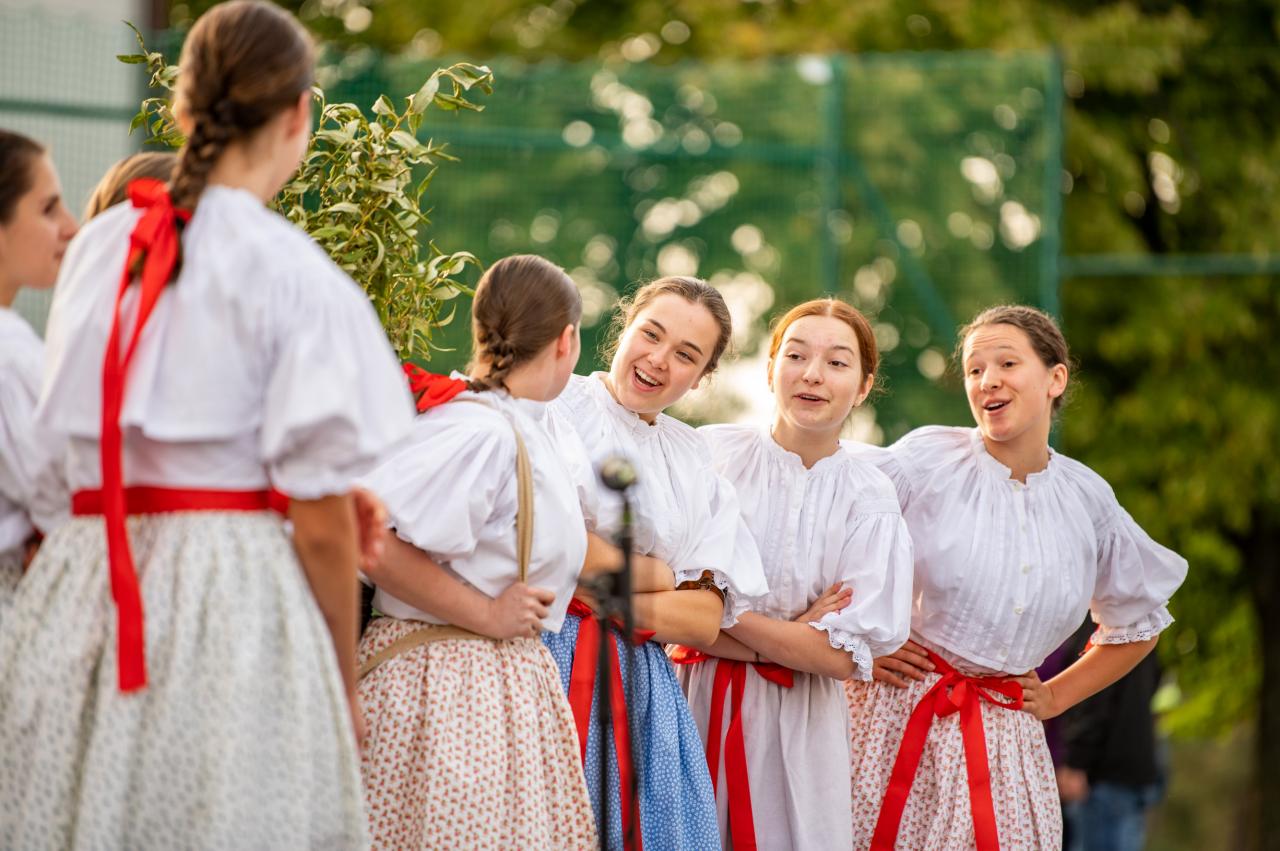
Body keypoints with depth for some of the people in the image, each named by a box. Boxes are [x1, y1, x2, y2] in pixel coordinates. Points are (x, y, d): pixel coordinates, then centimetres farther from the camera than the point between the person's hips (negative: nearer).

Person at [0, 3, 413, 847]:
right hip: (233, 608, -5)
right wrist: (344, 686, 7)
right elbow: (321, 526, -7)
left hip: (78, 595, 5)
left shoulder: (96, 248, 10)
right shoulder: (296, 274, -6)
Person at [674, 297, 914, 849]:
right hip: (691, 705, 0)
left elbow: (844, 658, -8)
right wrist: (790, 637, -13)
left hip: (793, 727, 0)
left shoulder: (869, 499, -2)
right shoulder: (710, 452, -3)